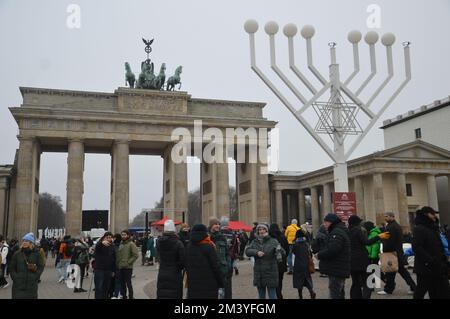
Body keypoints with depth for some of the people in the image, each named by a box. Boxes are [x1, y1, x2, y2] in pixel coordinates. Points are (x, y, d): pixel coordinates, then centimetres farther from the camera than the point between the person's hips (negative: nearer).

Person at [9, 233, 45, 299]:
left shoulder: (37, 254, 3)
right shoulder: (17, 254, 5)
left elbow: (41, 267, 4)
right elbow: (12, 268, 8)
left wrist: (35, 277, -7)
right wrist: (15, 278, -4)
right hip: (18, 285, 1)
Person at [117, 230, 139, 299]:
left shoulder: (131, 244, -8)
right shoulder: (121, 244, 12)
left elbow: (136, 255, -14)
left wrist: (128, 262, -15)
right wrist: (118, 263, 7)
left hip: (127, 267, -6)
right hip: (120, 267, 6)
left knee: (128, 283, -3)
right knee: (122, 283, 13)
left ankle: (131, 296, 7)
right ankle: (123, 296, 24)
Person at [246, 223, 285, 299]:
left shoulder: (273, 241, -5)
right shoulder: (254, 242, 6)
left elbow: (283, 252, -13)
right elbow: (247, 251, -6)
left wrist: (279, 250, -36)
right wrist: (256, 252, -23)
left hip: (270, 273, -4)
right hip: (259, 274, 4)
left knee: (272, 296, -1)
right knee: (261, 296, 17)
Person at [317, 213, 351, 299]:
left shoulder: (337, 233, -17)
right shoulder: (340, 231, 18)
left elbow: (331, 250, -27)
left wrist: (319, 255, -13)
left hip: (336, 270, -11)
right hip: (340, 270, 11)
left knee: (335, 294, -8)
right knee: (339, 294, 20)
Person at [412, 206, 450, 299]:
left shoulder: (433, 228, 16)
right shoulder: (419, 229, -13)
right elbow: (417, 247, -23)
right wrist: (430, 261, -25)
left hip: (437, 267, 9)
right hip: (425, 267, -9)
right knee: (421, 290, 1)